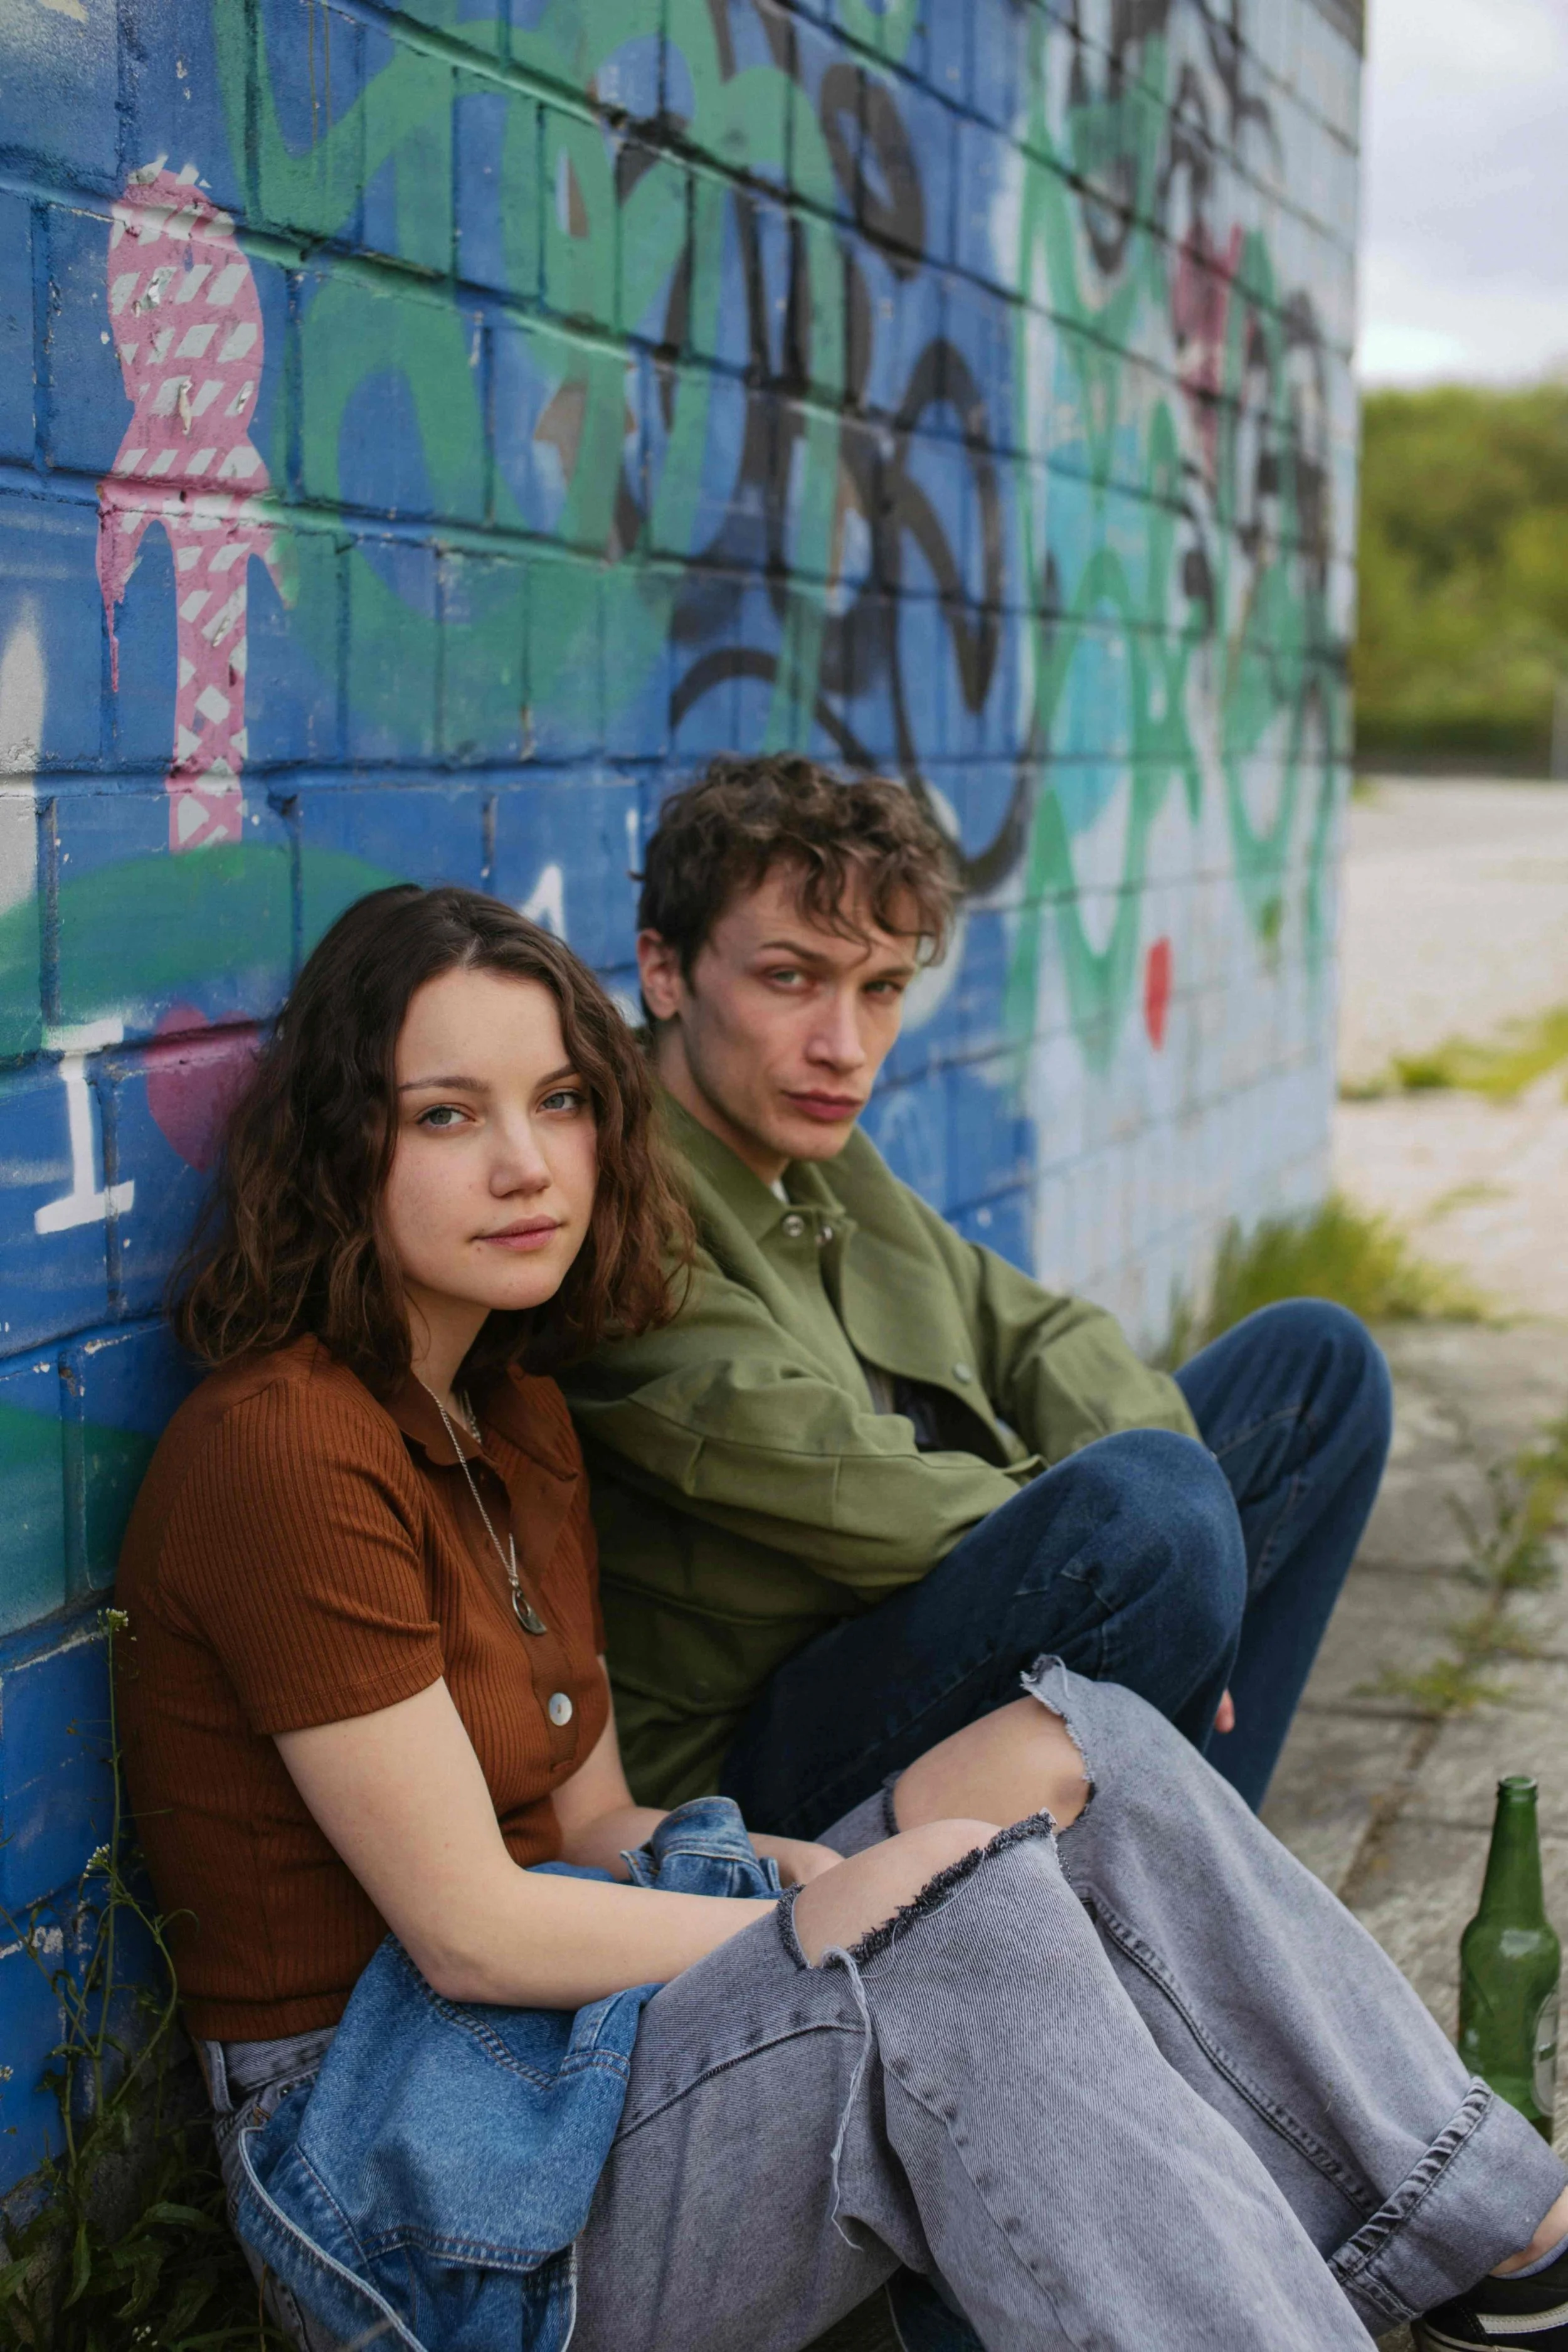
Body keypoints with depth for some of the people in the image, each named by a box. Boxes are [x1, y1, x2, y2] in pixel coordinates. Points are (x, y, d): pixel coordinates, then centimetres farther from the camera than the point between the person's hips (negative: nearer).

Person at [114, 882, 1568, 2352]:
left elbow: (590, 1823, 11)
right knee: (964, 1922, -29)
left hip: (552, 2040, 9)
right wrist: (874, 1930, -14)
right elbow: (471, 1928, -19)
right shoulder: (284, 1452, -18)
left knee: (1074, 1754, -6)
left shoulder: (512, 1416, 10)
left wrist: (835, 1878, -6)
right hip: (394, 2194, -8)